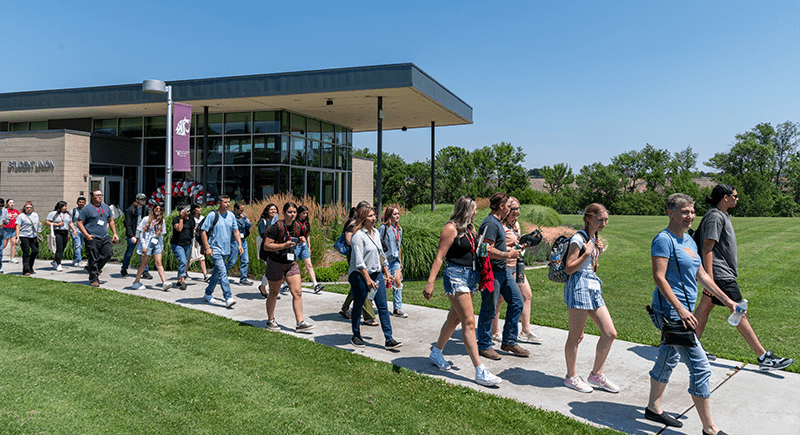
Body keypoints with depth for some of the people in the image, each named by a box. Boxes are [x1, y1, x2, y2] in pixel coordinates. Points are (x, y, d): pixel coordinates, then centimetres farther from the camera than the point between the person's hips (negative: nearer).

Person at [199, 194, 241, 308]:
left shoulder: (231, 216, 9)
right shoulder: (212, 215, -8)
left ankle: (208, 294, 31)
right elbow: (203, 231, -8)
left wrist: (239, 244, 2)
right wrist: (207, 248, -14)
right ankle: (228, 298, -19)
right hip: (215, 249, -6)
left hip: (226, 250, 6)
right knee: (222, 272, -16)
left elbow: (235, 231, 15)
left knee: (217, 273, 15)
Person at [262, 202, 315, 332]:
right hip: (276, 263, -5)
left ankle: (300, 323, 0)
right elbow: (266, 246, -17)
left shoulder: (296, 226, 4)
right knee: (274, 293, 10)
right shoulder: (276, 227, -15)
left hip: (291, 263, 6)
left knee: (298, 293, -3)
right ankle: (270, 321, 27)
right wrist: (284, 245, -27)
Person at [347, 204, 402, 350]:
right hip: (360, 275, -7)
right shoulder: (358, 235, -13)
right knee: (358, 306, 7)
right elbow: (359, 261, -18)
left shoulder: (375, 232, 11)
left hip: (376, 273, 7)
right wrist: (368, 279, -22)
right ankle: (356, 336, 24)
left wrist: (386, 271, 19)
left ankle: (389, 339, 2)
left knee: (383, 306, 1)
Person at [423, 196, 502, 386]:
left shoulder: (470, 229, 15)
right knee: (469, 322, -11)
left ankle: (436, 352, 35)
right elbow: (439, 257, -15)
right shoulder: (451, 228, -10)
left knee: (454, 318, 16)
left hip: (470, 276, 9)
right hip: (456, 276, -9)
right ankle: (480, 372, -10)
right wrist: (430, 282, -19)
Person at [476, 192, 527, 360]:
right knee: (488, 310, 0)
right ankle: (484, 346, 13)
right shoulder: (490, 224, -18)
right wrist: (509, 254, -15)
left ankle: (509, 342, 21)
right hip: (492, 272, -10)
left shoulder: (497, 222, 16)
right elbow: (488, 250, -25)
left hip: (503, 270, 10)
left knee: (516, 302, 11)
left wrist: (509, 249, 17)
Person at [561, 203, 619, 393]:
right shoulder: (578, 239, -11)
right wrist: (587, 253, -21)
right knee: (576, 336, 0)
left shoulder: (594, 238, 16)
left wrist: (598, 252, 8)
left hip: (593, 286, 9)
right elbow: (569, 269, -14)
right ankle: (571, 377, 16)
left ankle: (596, 374, 20)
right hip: (579, 286, -9)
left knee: (610, 333, 6)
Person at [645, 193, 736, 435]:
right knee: (700, 367, -7)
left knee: (668, 360, 18)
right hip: (671, 311, -10)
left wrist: (726, 300, 19)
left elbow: (701, 275, 20)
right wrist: (680, 309, -26)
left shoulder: (688, 240, 14)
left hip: (682, 310, 10)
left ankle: (653, 408, 32)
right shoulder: (664, 240, -14)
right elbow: (658, 277, -21)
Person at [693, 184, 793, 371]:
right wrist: (709, 278, -26)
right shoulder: (714, 217, -17)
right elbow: (707, 248, -22)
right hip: (720, 275, -11)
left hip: (721, 273, 11)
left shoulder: (722, 215, 16)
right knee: (739, 313, -6)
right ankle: (764, 357, -1)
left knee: (705, 307, 13)